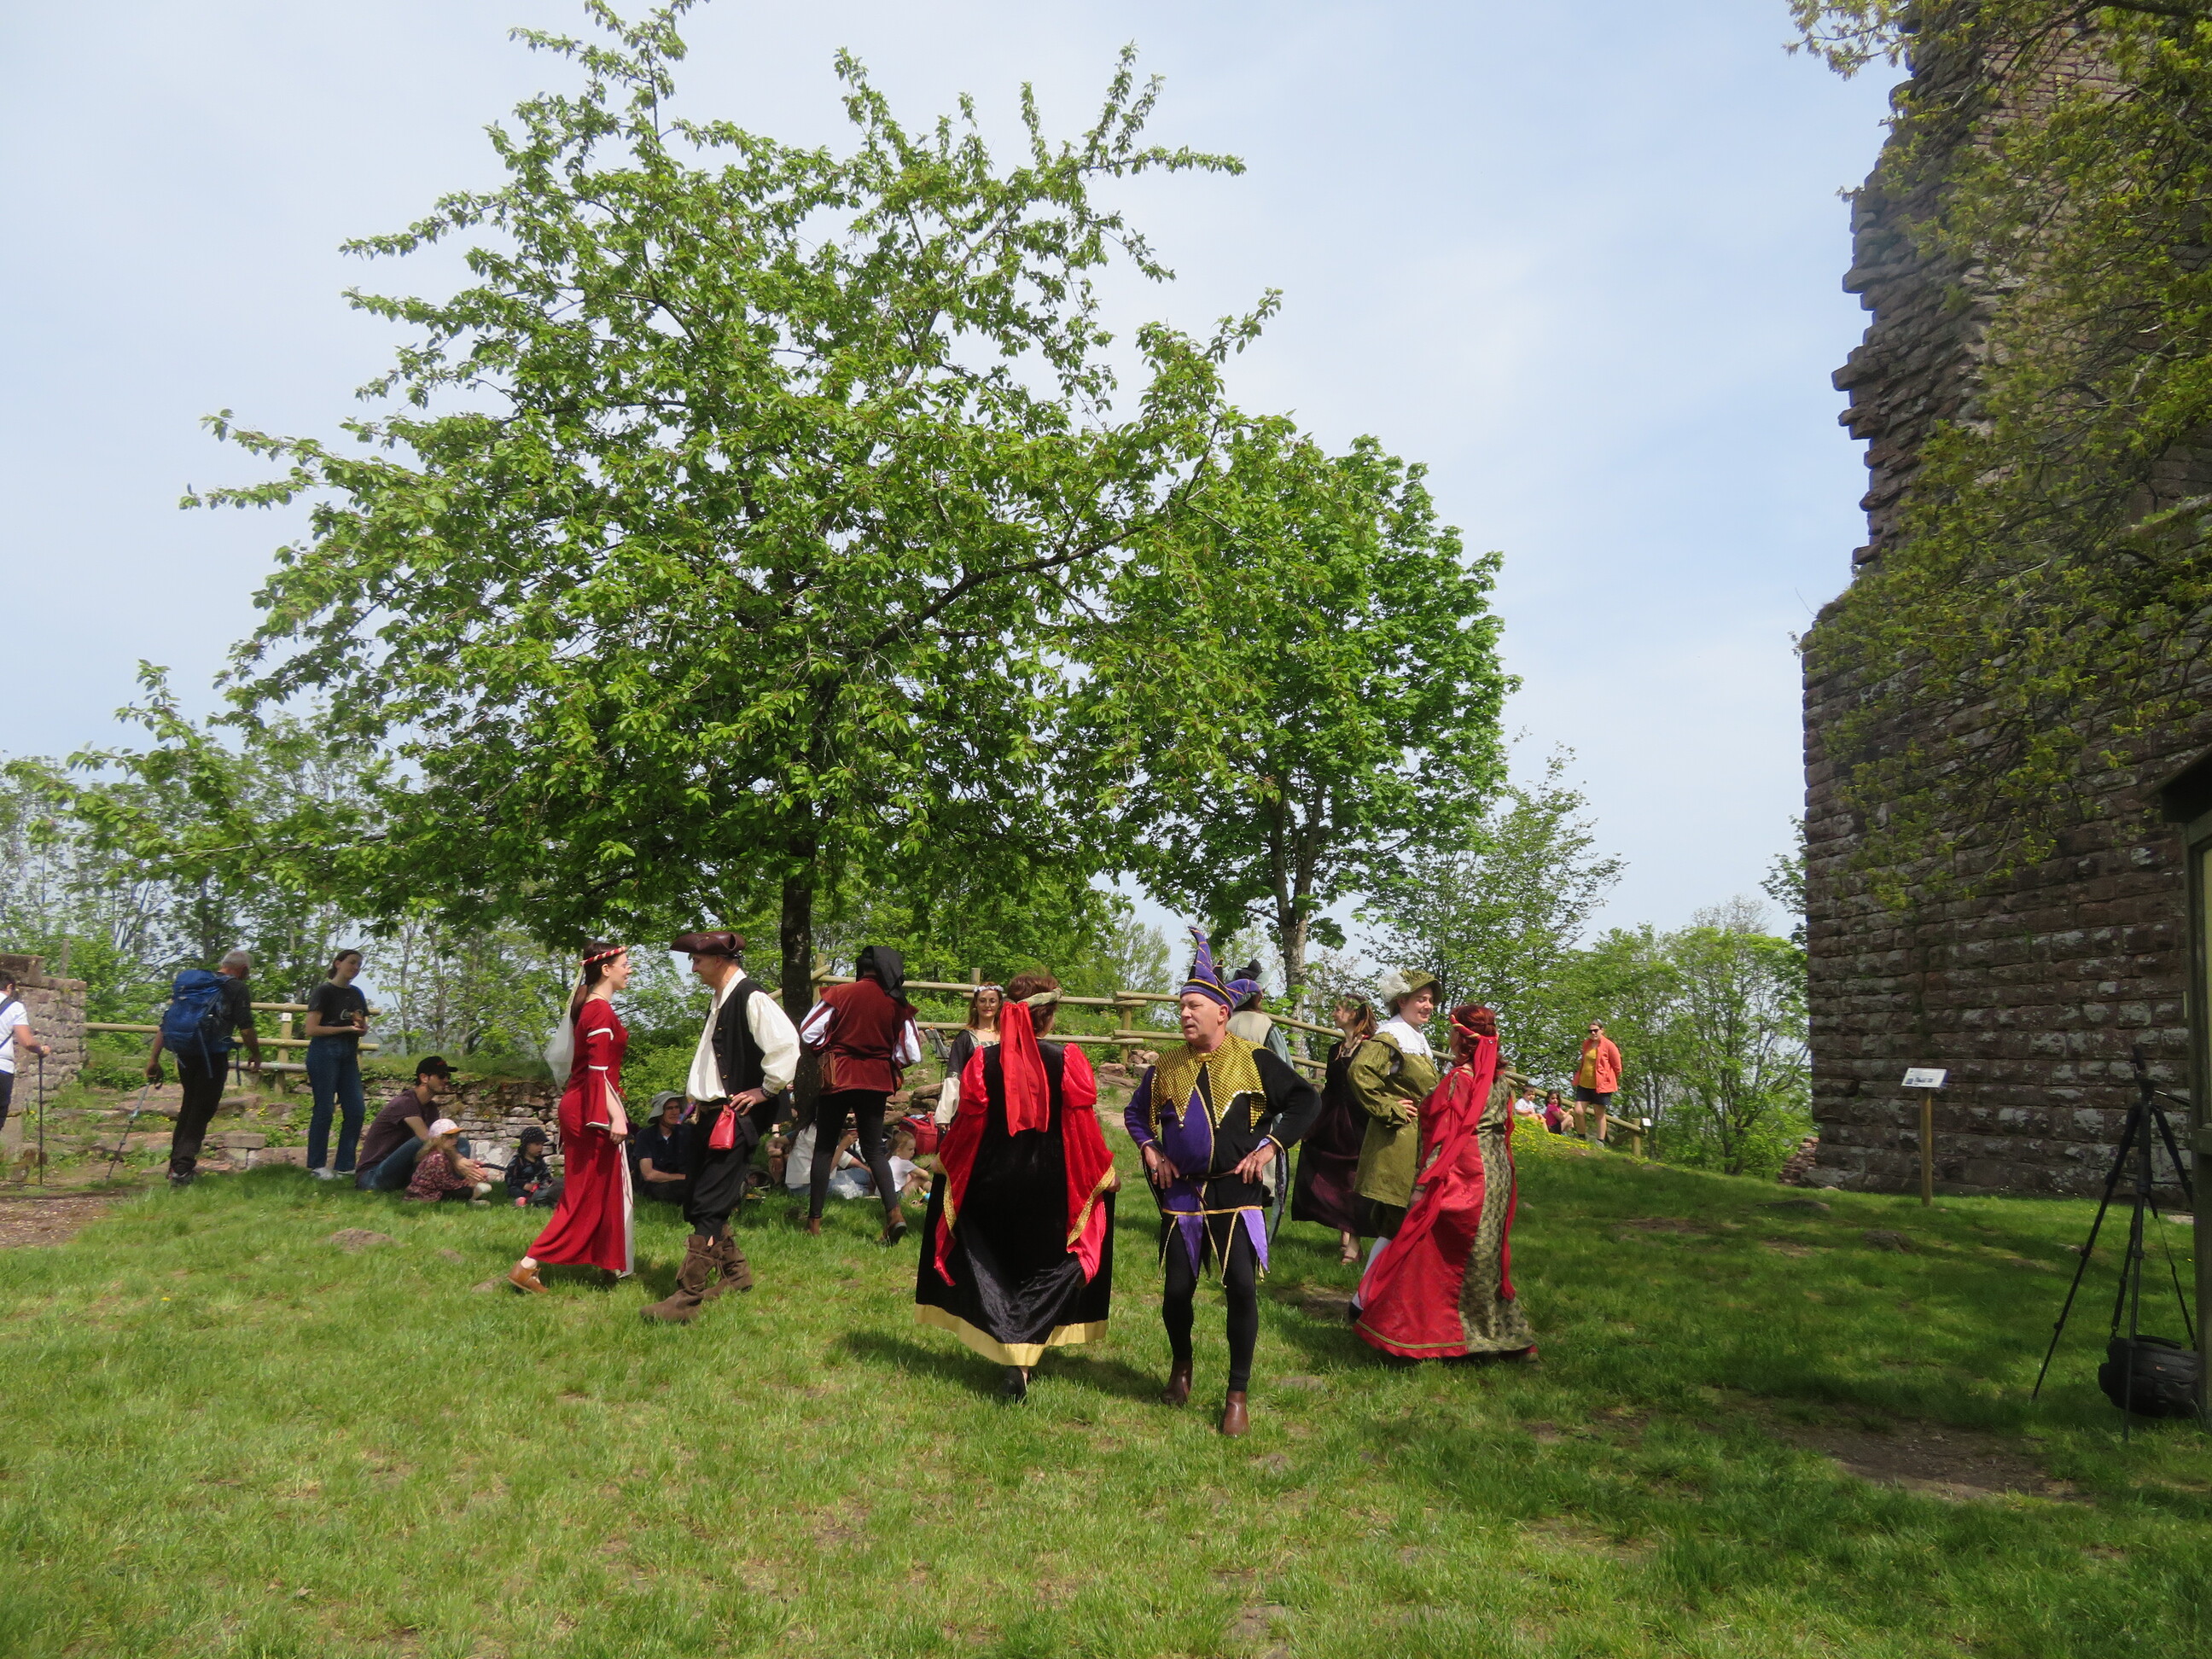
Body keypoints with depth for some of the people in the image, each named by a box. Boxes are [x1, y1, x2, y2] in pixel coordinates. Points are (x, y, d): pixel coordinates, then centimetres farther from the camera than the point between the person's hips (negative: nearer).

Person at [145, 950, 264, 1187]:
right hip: (213, 1056, -6)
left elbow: (166, 1022, 13)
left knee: (189, 1106, 22)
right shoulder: (236, 988, -2)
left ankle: (177, 1163, 27)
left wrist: (153, 1058, 14)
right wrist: (255, 1054, 9)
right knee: (201, 1112, 1)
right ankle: (181, 1169, -7)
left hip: (184, 1054, 6)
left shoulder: (188, 982, 17)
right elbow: (246, 1028, -8)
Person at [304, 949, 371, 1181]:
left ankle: (344, 1166, 8)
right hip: (325, 1051, -7)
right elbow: (312, 1029, -11)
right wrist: (347, 1028, -17)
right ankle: (317, 1166, 5)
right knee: (324, 1108, -4)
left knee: (355, 1110, 1)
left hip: (349, 1054, 7)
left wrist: (361, 1027, -3)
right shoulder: (323, 992, -5)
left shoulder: (356, 994, 15)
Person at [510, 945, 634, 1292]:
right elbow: (598, 1071, -21)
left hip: (581, 1105, 10)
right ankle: (527, 1266, -5)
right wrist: (615, 1116, -24)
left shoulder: (591, 1007, 14)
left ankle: (621, 1266, 22)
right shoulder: (601, 1010, -15)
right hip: (593, 1110, -10)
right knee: (587, 1195, -4)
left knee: (612, 1189, 15)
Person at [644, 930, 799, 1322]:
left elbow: (786, 1043, -28)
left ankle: (688, 1297, -6)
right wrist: (695, 1096, 18)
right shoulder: (720, 999, 15)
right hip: (709, 1114, 10)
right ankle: (735, 1271, 29)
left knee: (709, 1206, -8)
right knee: (697, 1202, 14)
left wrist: (767, 1090, -18)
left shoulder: (751, 998, -16)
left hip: (736, 1117, -10)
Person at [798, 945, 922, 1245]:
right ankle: (894, 1211, -7)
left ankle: (814, 1220, 12)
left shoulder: (839, 993, -8)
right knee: (873, 1150, 11)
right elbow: (911, 1054, -3)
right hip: (877, 1082, 2)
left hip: (839, 1077, -2)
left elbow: (808, 1033, -6)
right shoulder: (898, 1005, -2)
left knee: (824, 1147, 10)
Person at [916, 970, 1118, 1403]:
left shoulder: (982, 1060, -8)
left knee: (992, 1268, 21)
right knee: (1044, 1270, 15)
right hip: (1050, 1184, -1)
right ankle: (1025, 1353, 1)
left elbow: (967, 1124, -3)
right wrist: (1104, 1174, 8)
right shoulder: (1068, 1061, -11)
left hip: (991, 1180, 1)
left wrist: (944, 1163, 16)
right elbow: (1084, 1128, -7)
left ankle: (1009, 1346, 12)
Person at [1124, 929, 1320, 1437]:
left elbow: (1306, 1100, -1)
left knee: (1242, 1289, -9)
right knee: (1177, 1289, 6)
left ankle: (1238, 1394, 6)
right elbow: (1135, 1112, 22)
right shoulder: (1167, 1067, 6)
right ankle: (1181, 1363, 36)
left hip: (1236, 1193, -3)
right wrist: (1150, 1150, 4)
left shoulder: (1252, 1061, -4)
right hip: (1181, 1194, 3)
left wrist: (1271, 1147, -9)